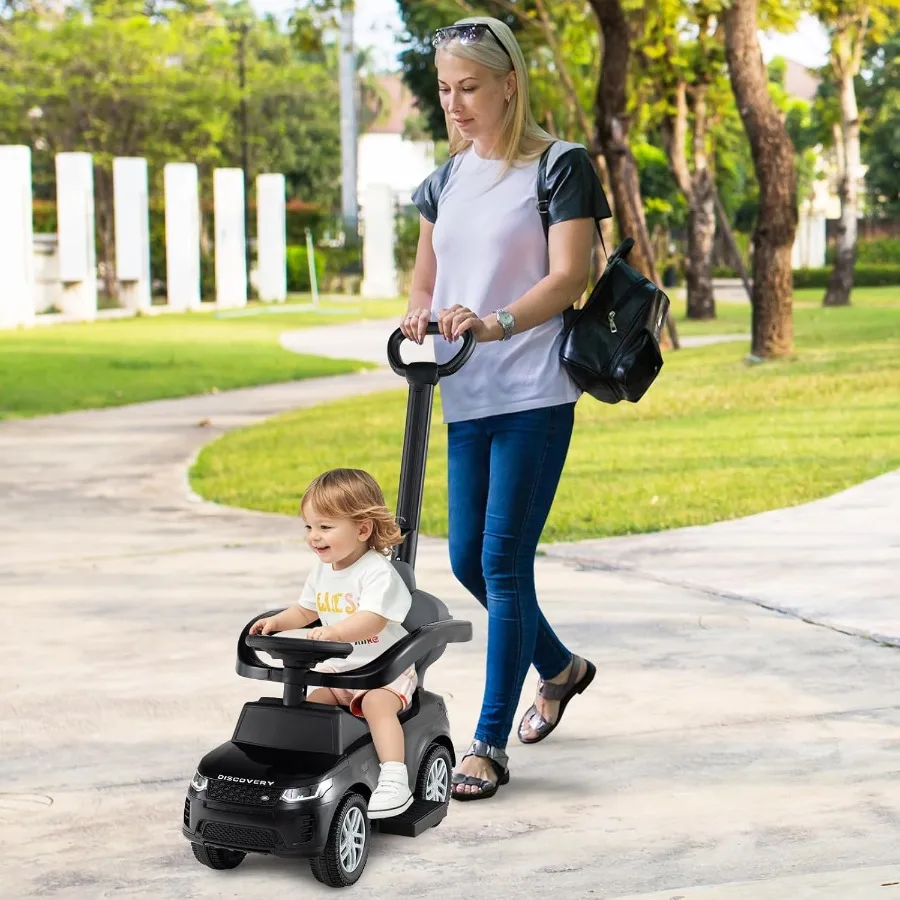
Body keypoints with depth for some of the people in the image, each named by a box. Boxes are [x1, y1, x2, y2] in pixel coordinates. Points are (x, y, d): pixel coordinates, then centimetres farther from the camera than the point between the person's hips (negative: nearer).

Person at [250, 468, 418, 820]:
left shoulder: (378, 572, -18)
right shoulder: (322, 571, 9)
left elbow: (371, 621, -32)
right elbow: (306, 611, 22)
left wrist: (334, 631, -48)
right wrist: (278, 621, 3)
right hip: (337, 669, 8)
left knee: (377, 704, -33)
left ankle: (394, 781, -37)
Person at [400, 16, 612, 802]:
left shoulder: (560, 167, -5)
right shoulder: (446, 179, 14)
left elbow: (569, 276, -14)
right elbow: (426, 277, 16)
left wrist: (497, 323, -30)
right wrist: (418, 315, -7)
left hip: (533, 394, -7)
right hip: (465, 397, 7)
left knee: (503, 562, -8)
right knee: (468, 560, 12)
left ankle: (490, 744, 0)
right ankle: (560, 667, 38)